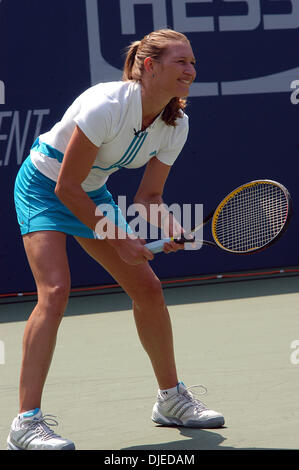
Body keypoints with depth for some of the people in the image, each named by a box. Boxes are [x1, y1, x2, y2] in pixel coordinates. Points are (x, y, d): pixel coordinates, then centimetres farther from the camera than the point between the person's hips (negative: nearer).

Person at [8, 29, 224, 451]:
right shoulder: (106, 106, -33)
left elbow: (149, 197, -1)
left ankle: (171, 399, 24)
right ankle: (27, 423, -24)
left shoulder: (176, 124, -10)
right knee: (55, 291, -24)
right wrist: (119, 240, -24)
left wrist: (171, 228, -23)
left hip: (92, 193, 7)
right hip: (44, 188, -7)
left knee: (148, 289, 5)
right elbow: (67, 187, -27)